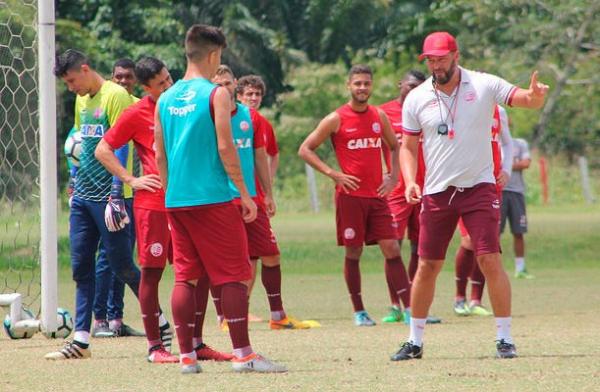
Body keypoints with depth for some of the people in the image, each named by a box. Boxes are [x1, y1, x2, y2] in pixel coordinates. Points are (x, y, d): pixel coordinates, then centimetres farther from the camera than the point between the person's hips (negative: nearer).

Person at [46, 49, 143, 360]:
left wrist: (116, 195, -20)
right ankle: (81, 340, 4)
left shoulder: (115, 96, -10)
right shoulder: (82, 101, 16)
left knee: (122, 266, -3)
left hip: (107, 196, -8)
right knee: (81, 267, 4)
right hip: (83, 197, 8)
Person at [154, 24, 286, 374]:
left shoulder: (166, 99, 10)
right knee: (233, 276, -1)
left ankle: (187, 355, 6)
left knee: (185, 277, 8)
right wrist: (245, 194, -8)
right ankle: (244, 354, -4)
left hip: (176, 200, 6)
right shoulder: (216, 94, -8)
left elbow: (160, 155, 12)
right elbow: (225, 148, -13)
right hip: (213, 199, -6)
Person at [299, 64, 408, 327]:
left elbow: (395, 147, 24)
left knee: (392, 250, -1)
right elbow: (305, 150, -2)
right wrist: (333, 174, -10)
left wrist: (393, 176, 9)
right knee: (353, 253, 1)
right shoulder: (336, 119, -4)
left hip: (377, 195, 4)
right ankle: (359, 312, 10)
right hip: (350, 195, -4)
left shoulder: (379, 116, 10)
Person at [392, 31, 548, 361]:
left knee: (490, 260, -11)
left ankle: (504, 339, -3)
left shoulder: (484, 86, -5)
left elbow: (525, 99, -13)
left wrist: (535, 96, -38)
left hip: (478, 188, -2)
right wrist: (410, 181, -8)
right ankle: (415, 342, 16)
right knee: (427, 266, 4)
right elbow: (408, 146, 9)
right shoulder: (417, 99, 2)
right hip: (437, 193, 2)